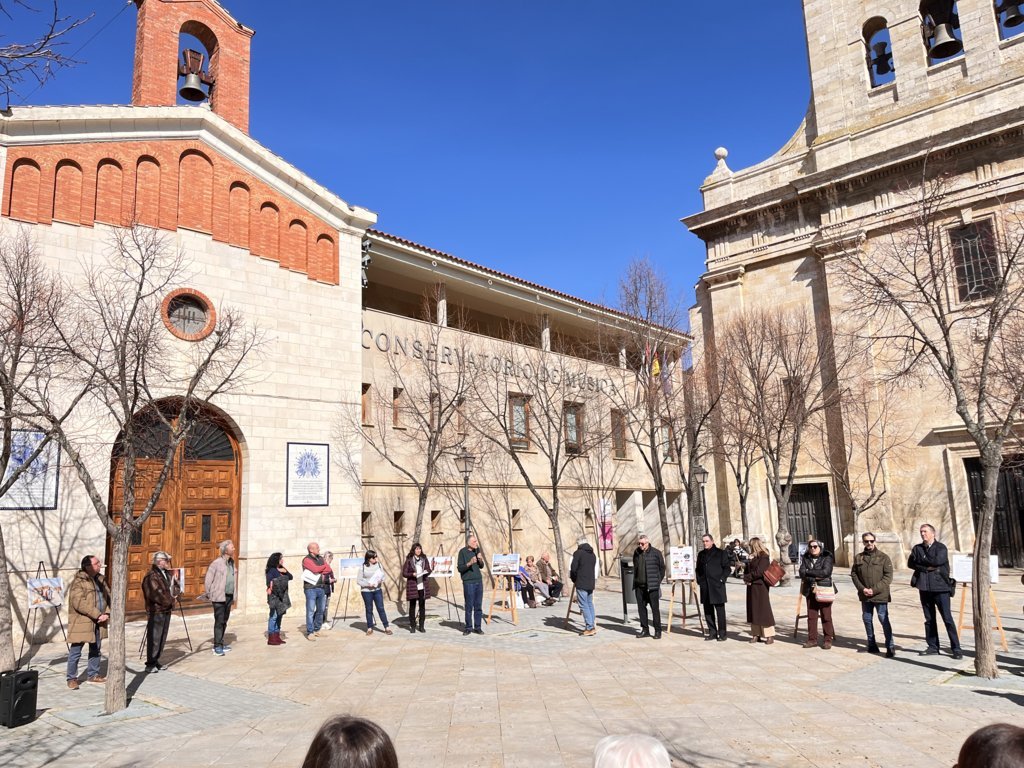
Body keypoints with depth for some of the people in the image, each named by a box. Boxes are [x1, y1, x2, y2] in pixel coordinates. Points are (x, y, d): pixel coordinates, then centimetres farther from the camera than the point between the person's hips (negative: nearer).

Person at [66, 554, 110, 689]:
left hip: (98, 622, 8)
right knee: (75, 652, 1)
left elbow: (108, 596, 11)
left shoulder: (99, 579, 9)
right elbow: (80, 603, -23)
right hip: (81, 622, -8)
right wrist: (98, 615, -23)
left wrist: (107, 613, -6)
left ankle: (93, 674, 30)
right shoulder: (78, 582, -15)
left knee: (95, 650, 17)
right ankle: (72, 678, 15)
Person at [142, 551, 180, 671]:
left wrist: (174, 594, -4)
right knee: (154, 638, -4)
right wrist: (169, 600, -12)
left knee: (162, 638, 13)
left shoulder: (168, 574, 14)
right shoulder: (151, 576, -15)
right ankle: (150, 664, 4)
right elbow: (154, 595, -22)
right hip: (156, 612, -9)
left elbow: (177, 587, 18)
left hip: (166, 611, 9)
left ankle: (156, 661, 23)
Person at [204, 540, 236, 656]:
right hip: (219, 597, -7)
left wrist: (233, 595, 13)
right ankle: (217, 646, 0)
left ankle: (220, 644, 21)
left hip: (229, 597, 7)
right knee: (219, 622, -5)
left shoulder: (232, 562, 11)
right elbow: (207, 580, -8)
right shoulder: (217, 563, -12)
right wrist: (209, 595, -4)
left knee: (224, 621, 12)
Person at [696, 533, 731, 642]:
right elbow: (698, 569, 22)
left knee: (720, 611, -2)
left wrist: (721, 579, -9)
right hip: (705, 587, 5)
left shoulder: (721, 553, 0)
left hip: (717, 586, -5)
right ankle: (712, 632, 16)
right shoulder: (701, 554, 15)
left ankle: (722, 634, 4)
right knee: (708, 611, 7)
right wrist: (699, 580, 9)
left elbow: (727, 568, 0)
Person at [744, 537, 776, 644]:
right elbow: (748, 570, 16)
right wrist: (746, 577, -5)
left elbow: (758, 572, -18)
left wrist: (747, 577, -8)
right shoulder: (753, 557, 14)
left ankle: (770, 636, 1)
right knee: (753, 610, 8)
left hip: (760, 586, -8)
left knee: (763, 610, -5)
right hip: (751, 587, 8)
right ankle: (756, 634, 14)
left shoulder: (764, 557, -11)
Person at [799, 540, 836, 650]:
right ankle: (812, 640, 13)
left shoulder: (827, 557, -2)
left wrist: (808, 572, -11)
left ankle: (828, 640, 10)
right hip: (810, 591, 4)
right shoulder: (805, 558, 10)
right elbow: (802, 573, -1)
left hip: (824, 591, -4)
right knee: (811, 616, 6)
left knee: (826, 616, 0)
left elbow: (826, 572, -17)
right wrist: (816, 576, -15)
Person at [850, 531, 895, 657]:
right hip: (865, 596, 4)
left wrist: (874, 589, -16)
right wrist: (862, 588, -7)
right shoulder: (858, 558, 6)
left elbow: (888, 577, -9)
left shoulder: (883, 557, -5)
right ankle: (871, 644, 25)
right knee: (867, 619, 12)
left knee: (884, 620, -3)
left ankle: (890, 646, 6)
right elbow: (854, 574, 8)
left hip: (880, 595, -4)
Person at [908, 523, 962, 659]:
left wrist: (921, 561, -7)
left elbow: (937, 561, -20)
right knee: (929, 619, 10)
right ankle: (933, 647, 18)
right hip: (924, 588, 5)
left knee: (947, 618, -3)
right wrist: (927, 567, -12)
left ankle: (956, 648, 4)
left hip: (940, 587, -5)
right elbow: (910, 563, 0)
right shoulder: (917, 548, 10)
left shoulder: (941, 547, -3)